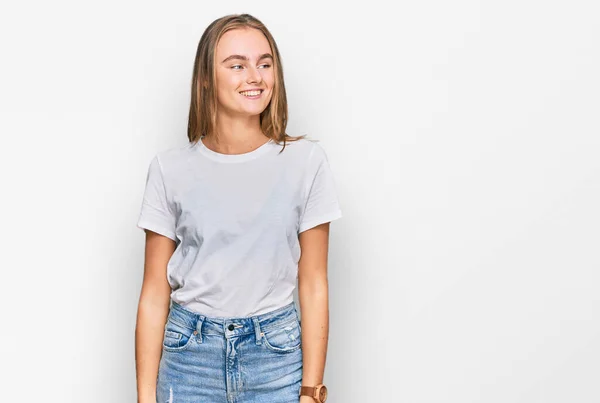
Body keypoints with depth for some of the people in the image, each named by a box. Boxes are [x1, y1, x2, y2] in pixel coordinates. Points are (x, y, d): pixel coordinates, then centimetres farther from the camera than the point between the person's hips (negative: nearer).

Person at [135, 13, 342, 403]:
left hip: (277, 357, 0)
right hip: (189, 357, 1)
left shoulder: (306, 161, -4)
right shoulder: (170, 168, -3)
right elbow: (155, 293, -1)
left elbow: (314, 286, -2)